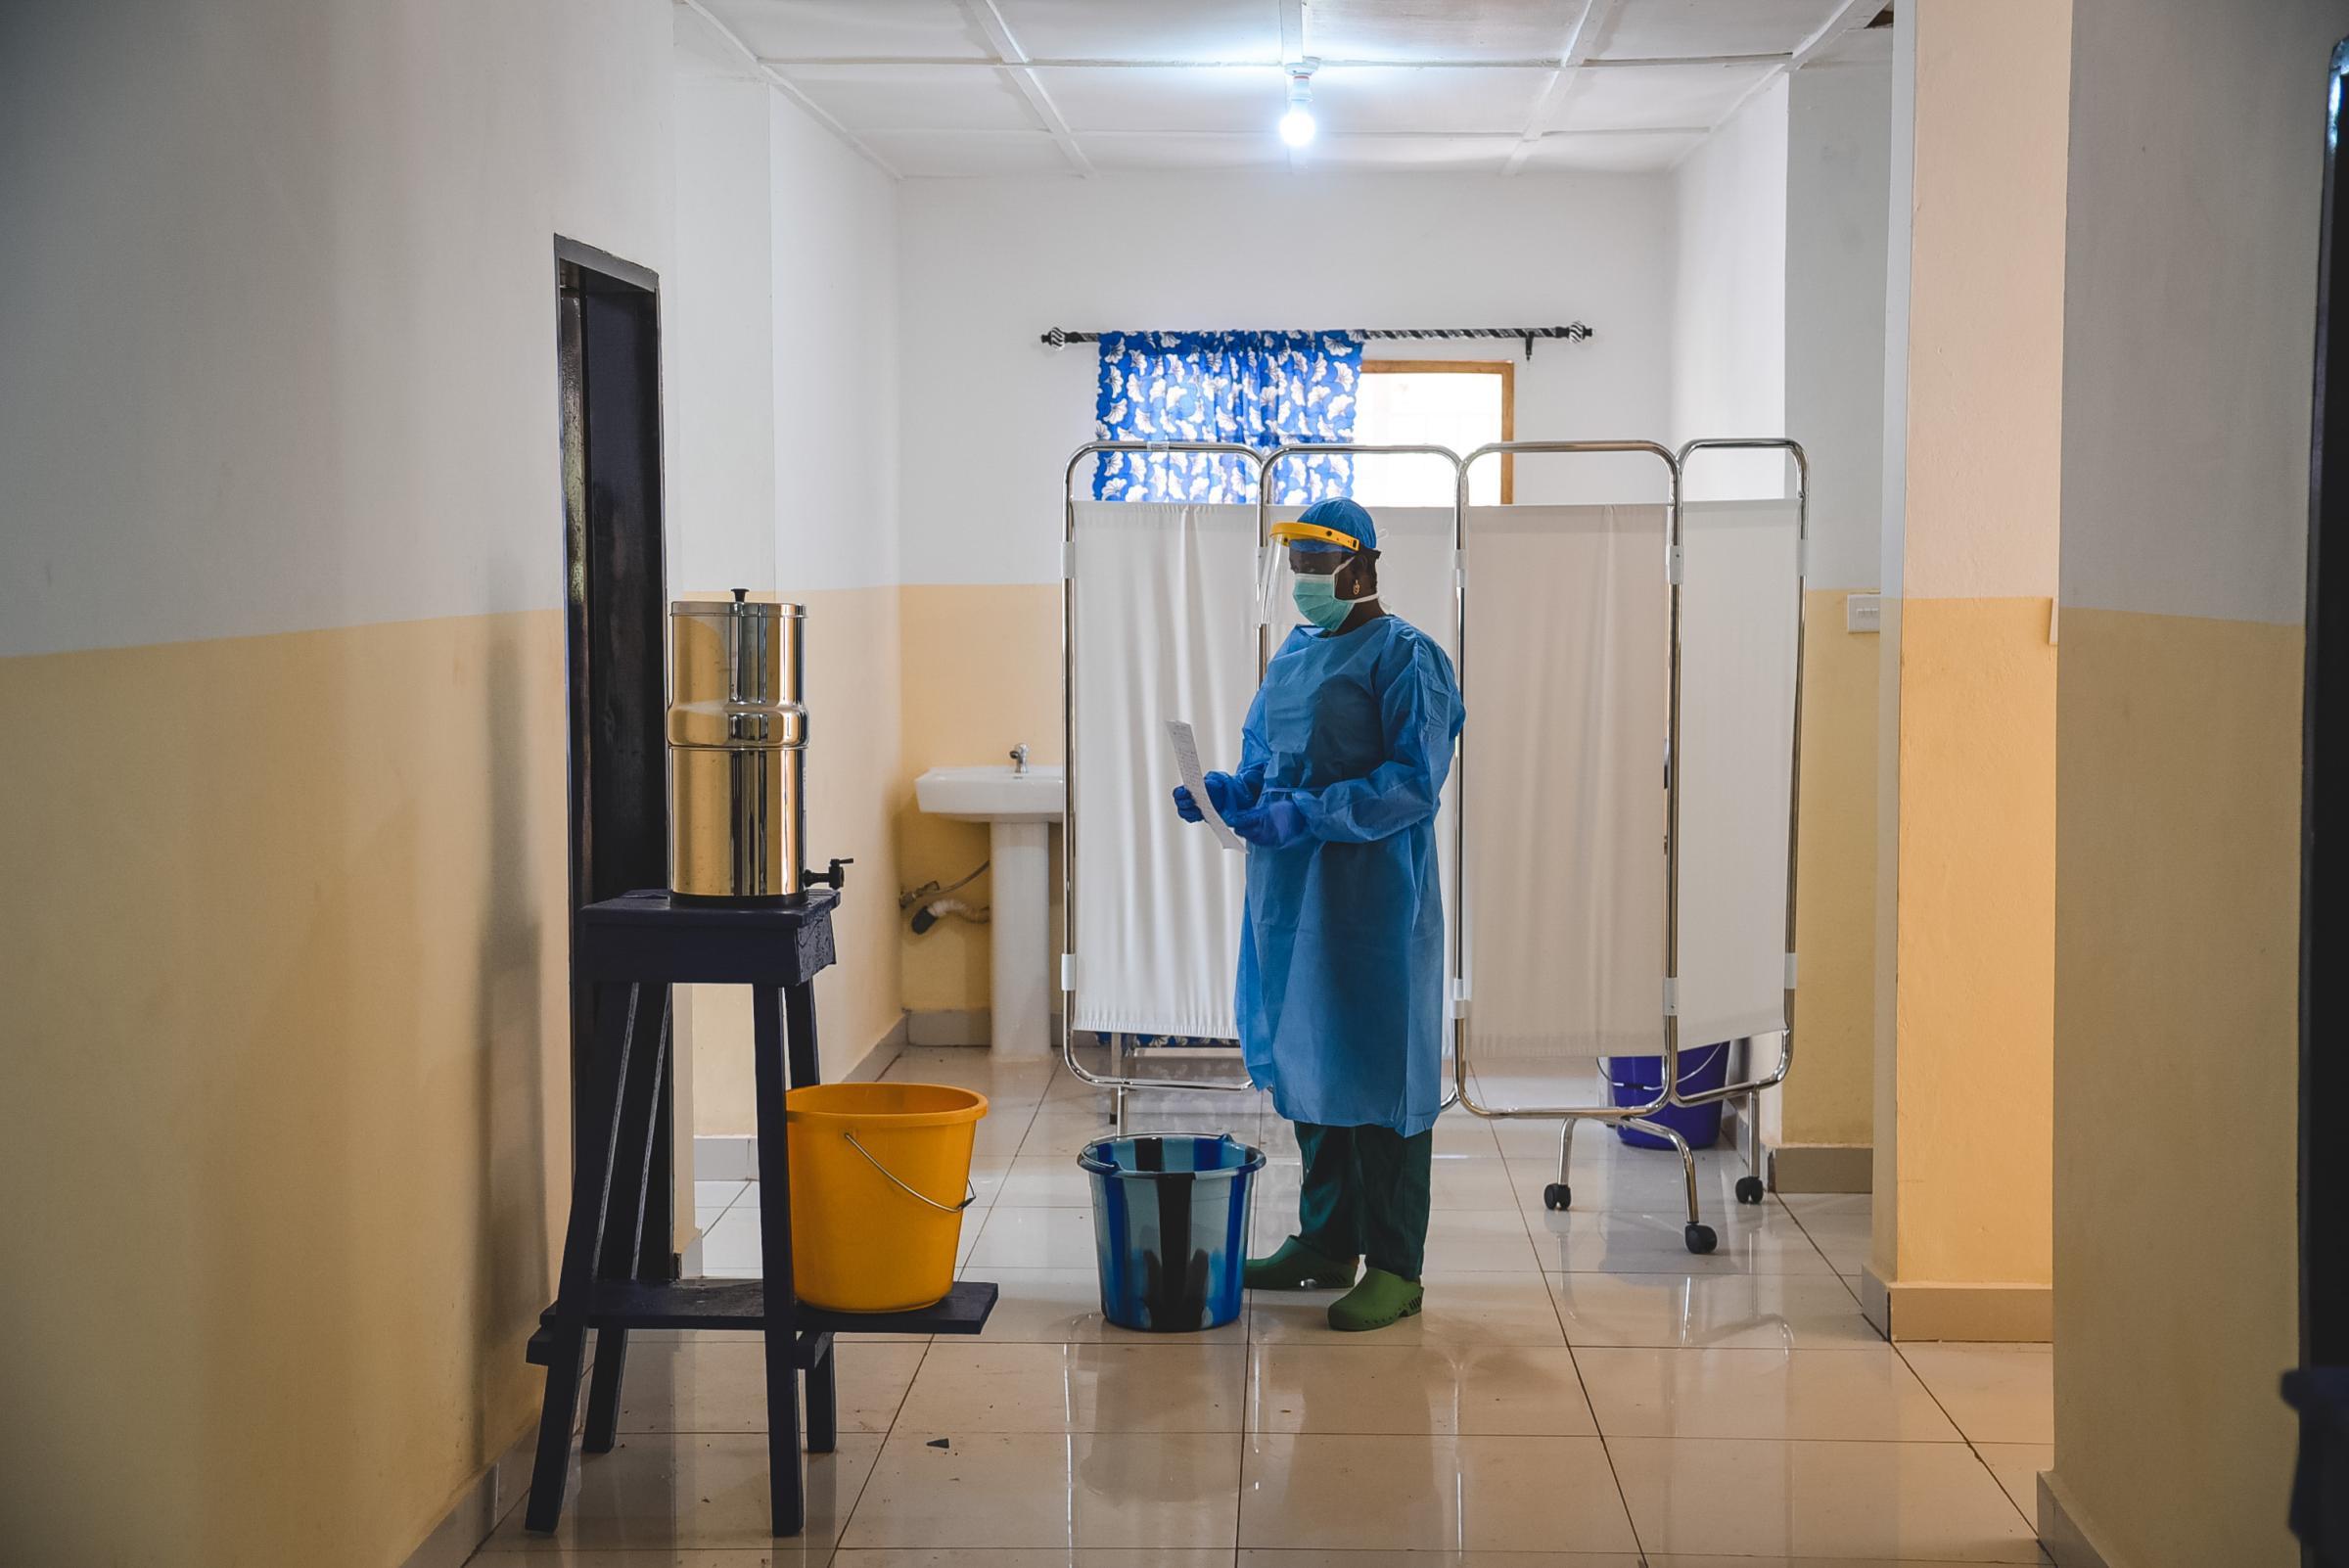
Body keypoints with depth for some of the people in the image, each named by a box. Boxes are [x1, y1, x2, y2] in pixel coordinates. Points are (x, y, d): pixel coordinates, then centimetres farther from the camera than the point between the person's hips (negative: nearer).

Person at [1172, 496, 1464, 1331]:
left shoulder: (1404, 658, -9)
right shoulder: (1292, 656, 16)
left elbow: (1414, 782, -17)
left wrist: (1306, 815, -24)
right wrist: (1227, 792, 1)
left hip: (1373, 898, -8)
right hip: (1290, 890, 8)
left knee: (1380, 1073, -4)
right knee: (1304, 1065, 14)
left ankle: (1394, 1268, 2)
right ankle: (1326, 1240, 26)